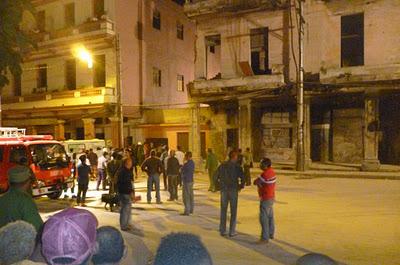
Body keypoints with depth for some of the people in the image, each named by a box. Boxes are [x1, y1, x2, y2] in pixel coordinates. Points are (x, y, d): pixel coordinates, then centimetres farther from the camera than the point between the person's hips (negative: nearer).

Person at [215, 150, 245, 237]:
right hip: (233, 190, -3)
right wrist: (241, 186, 1)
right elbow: (242, 178, -16)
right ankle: (232, 231, 10)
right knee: (233, 211, 7)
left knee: (223, 211, 12)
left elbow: (216, 177, 4)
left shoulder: (222, 165, 3)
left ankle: (222, 231, 17)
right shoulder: (237, 166, -9)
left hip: (224, 190, 3)